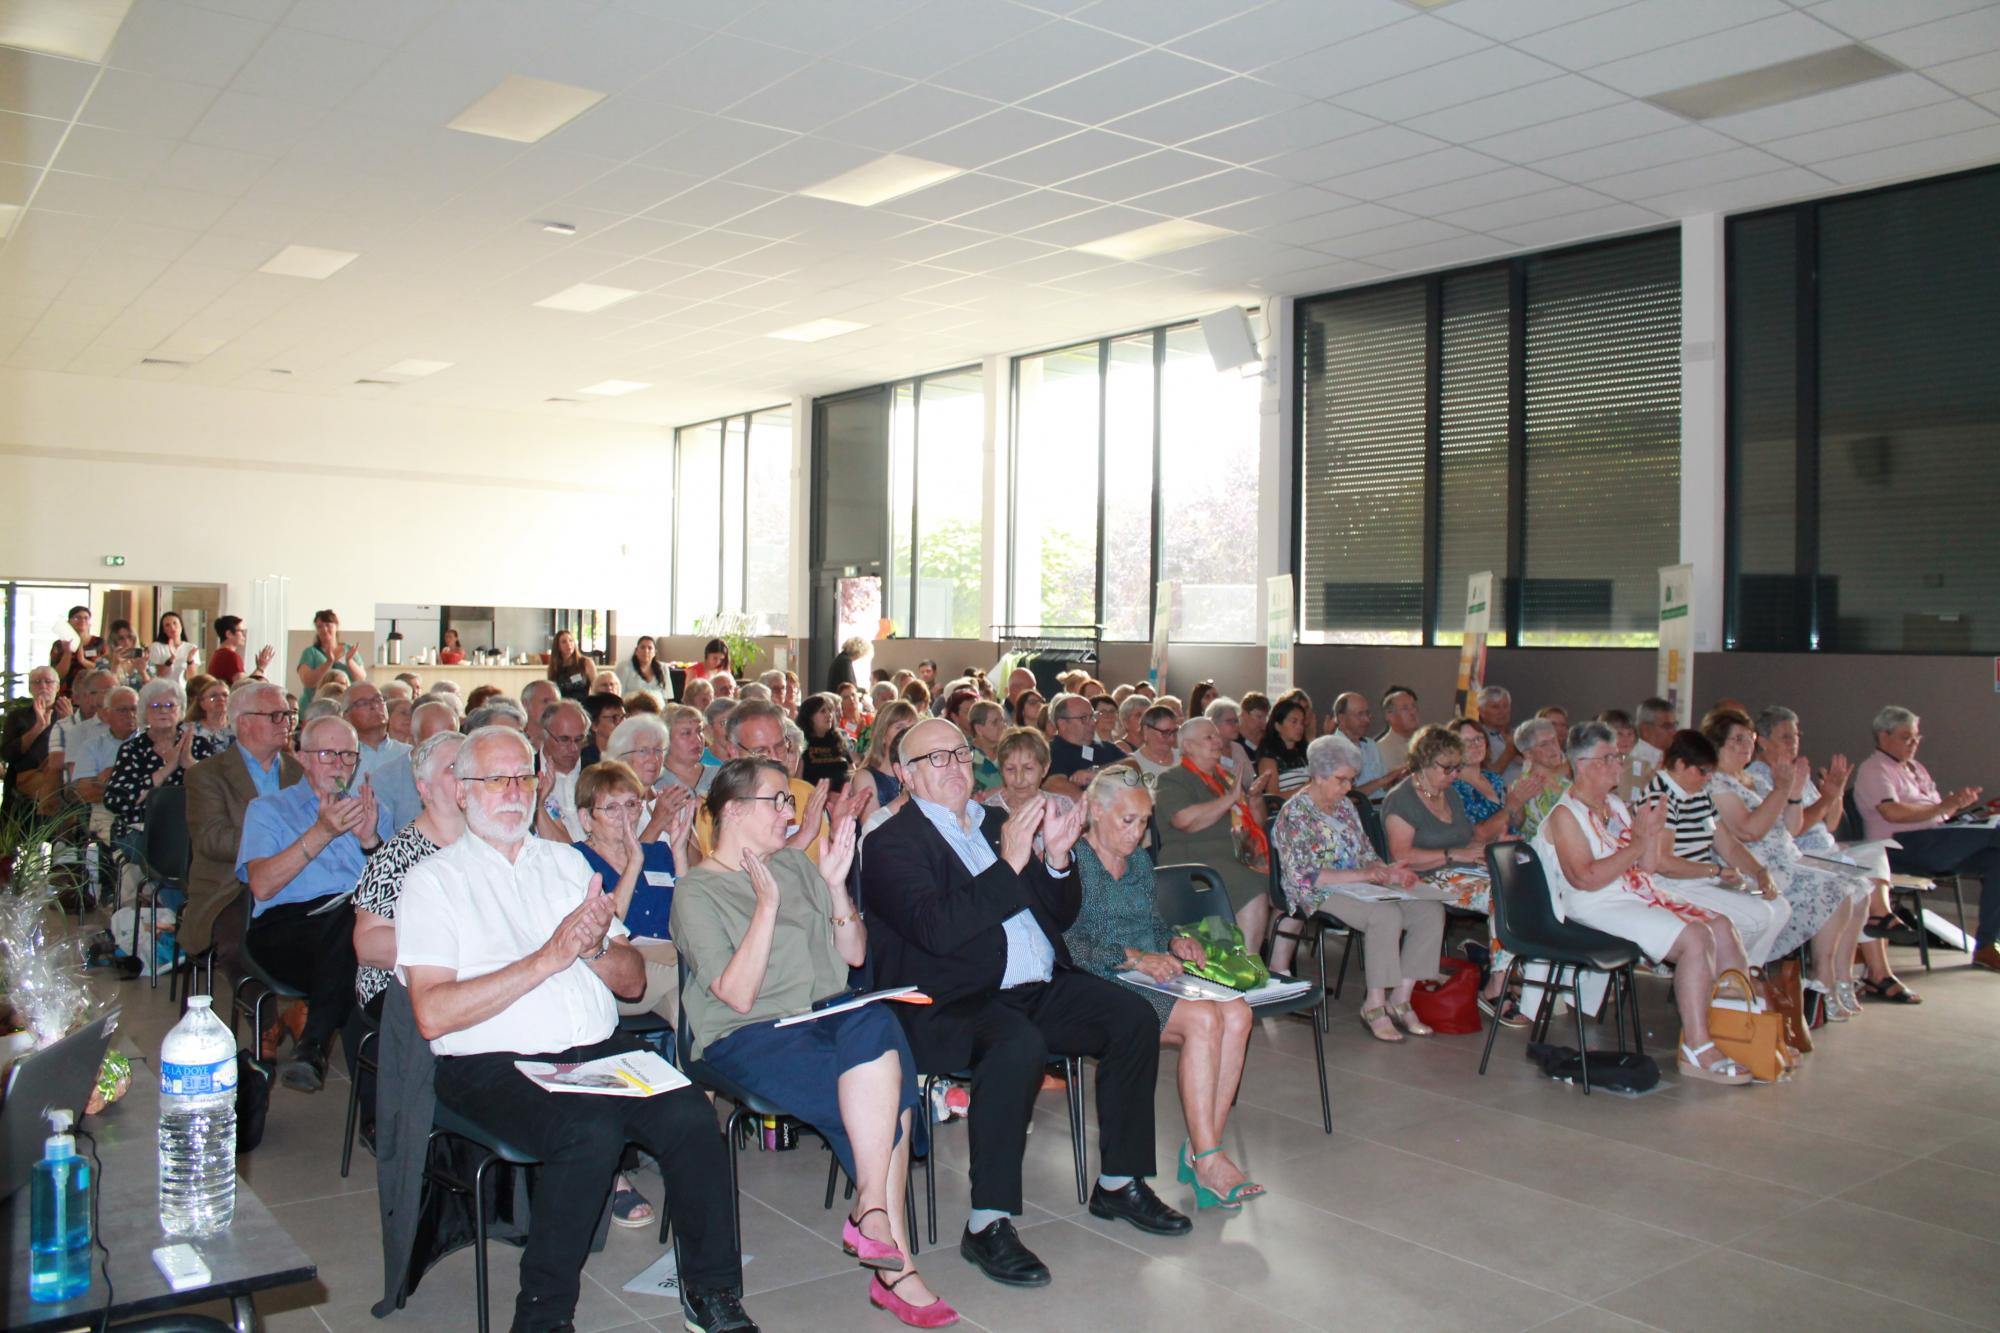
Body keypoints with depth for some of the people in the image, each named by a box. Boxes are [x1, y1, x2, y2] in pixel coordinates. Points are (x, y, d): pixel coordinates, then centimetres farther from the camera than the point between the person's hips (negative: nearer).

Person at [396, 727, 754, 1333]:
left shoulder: (567, 862, 19)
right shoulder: (432, 879, 5)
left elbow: (633, 980, 16)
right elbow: (432, 1015, -10)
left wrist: (592, 948, -6)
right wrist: (548, 959, -13)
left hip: (600, 1050, 4)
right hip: (494, 1063, -4)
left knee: (690, 1114, -23)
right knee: (591, 1131, -32)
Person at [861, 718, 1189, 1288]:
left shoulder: (997, 822, 18)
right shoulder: (891, 843, -3)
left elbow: (1061, 916, 19)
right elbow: (937, 929, -20)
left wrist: (1057, 859, -1)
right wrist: (1009, 863, -23)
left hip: (1041, 989, 7)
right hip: (953, 1004, -7)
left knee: (1134, 1015, -10)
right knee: (1020, 1045, -35)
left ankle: (1119, 1183, 5)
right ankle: (987, 1224, -24)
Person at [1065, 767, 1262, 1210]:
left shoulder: (1140, 860, 20)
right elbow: (1069, 945, -15)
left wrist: (1174, 941, 4)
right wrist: (1133, 958, -23)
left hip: (1153, 976, 7)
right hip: (1101, 988, -7)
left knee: (1237, 1013, -21)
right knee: (1203, 1018, -29)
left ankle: (1201, 1149, -20)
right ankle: (1207, 1161, -23)